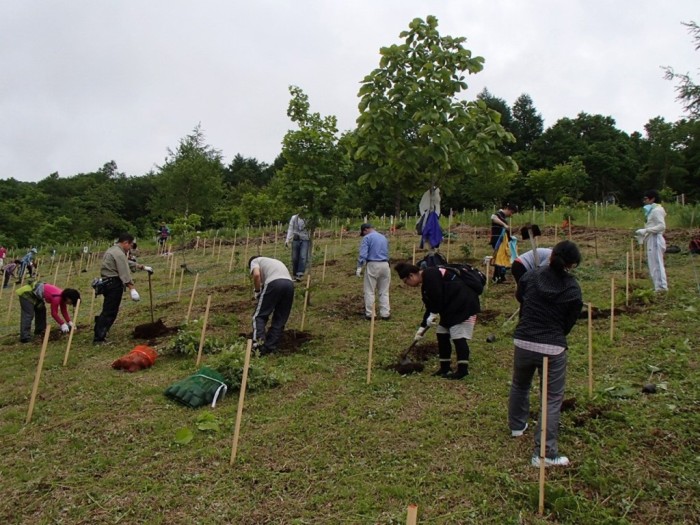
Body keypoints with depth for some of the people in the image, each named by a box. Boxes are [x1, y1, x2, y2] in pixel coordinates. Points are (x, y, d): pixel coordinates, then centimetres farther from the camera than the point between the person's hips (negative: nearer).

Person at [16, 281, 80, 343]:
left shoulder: (63, 297, 1)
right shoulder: (57, 298, -27)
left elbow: (64, 311, 10)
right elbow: (54, 313, -21)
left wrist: (70, 322, 5)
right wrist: (63, 324, -15)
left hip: (34, 293, 10)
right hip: (27, 293, -10)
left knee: (41, 310, 18)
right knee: (28, 315, -15)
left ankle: (40, 330, 27)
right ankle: (25, 337, -18)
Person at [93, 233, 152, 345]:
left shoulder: (112, 250, 19)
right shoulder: (119, 254, -15)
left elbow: (127, 263, 28)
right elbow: (125, 274, -23)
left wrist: (142, 267, 32)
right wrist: (132, 289, -27)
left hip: (107, 282, 10)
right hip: (114, 283, -10)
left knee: (108, 310, 16)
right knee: (110, 311, -7)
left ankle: (99, 334, 21)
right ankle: (99, 338, -7)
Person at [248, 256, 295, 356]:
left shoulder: (254, 261, 24)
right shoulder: (273, 261, 42)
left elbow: (256, 274, -2)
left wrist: (256, 291, 13)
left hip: (274, 283, -6)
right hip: (289, 284, 6)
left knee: (259, 315, 6)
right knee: (280, 320, 14)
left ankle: (259, 342, -11)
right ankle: (270, 348, 13)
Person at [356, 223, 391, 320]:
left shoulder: (367, 238, -4)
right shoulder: (384, 237, 18)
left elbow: (363, 254, -14)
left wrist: (359, 267, -14)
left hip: (373, 265, -6)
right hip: (385, 265, 6)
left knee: (369, 291, 4)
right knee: (384, 291, 10)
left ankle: (369, 314, 6)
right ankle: (385, 314, 8)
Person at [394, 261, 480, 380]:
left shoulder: (430, 275, -17)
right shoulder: (425, 285, 15)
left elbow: (438, 297, -25)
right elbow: (430, 307, 18)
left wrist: (433, 315, -13)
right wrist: (422, 328, 17)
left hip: (464, 304, -11)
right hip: (451, 308, 11)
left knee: (458, 336, -10)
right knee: (442, 334, 11)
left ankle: (462, 370, -2)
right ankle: (445, 368, 19)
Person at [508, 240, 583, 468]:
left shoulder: (530, 276, -3)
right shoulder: (572, 290, -6)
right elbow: (569, 323, 3)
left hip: (523, 343, 3)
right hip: (553, 348, -3)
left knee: (519, 386, 26)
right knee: (552, 400, 7)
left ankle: (517, 426, 46)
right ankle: (545, 453, 6)